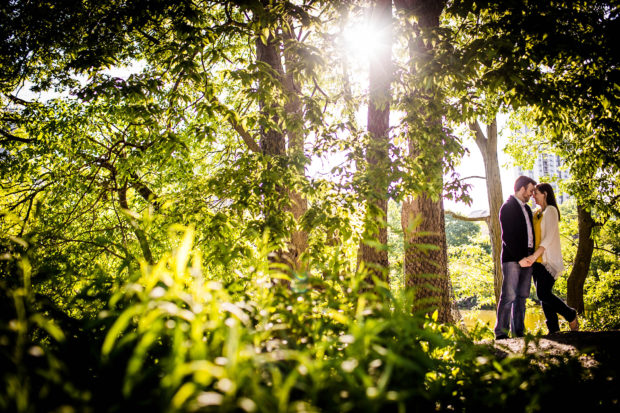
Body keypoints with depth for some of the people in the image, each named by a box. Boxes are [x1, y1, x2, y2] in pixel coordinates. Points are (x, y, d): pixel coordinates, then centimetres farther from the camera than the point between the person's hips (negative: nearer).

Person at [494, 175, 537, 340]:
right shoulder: (507, 207, -5)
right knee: (509, 296, -9)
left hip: (526, 258, 8)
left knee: (522, 296, 7)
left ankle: (518, 331, 10)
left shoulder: (526, 208, 21)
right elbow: (507, 237, -12)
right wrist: (519, 258, -16)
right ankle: (500, 332, -6)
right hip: (512, 258, -8)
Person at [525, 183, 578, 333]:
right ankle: (553, 329, 8)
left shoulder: (550, 211, -7)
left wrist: (535, 255, -26)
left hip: (548, 260, -8)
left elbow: (549, 237, -17)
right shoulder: (537, 213, 18)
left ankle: (571, 315, 5)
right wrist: (533, 257, 9)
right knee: (543, 295, 4)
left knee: (543, 293, -15)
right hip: (537, 261, 8)